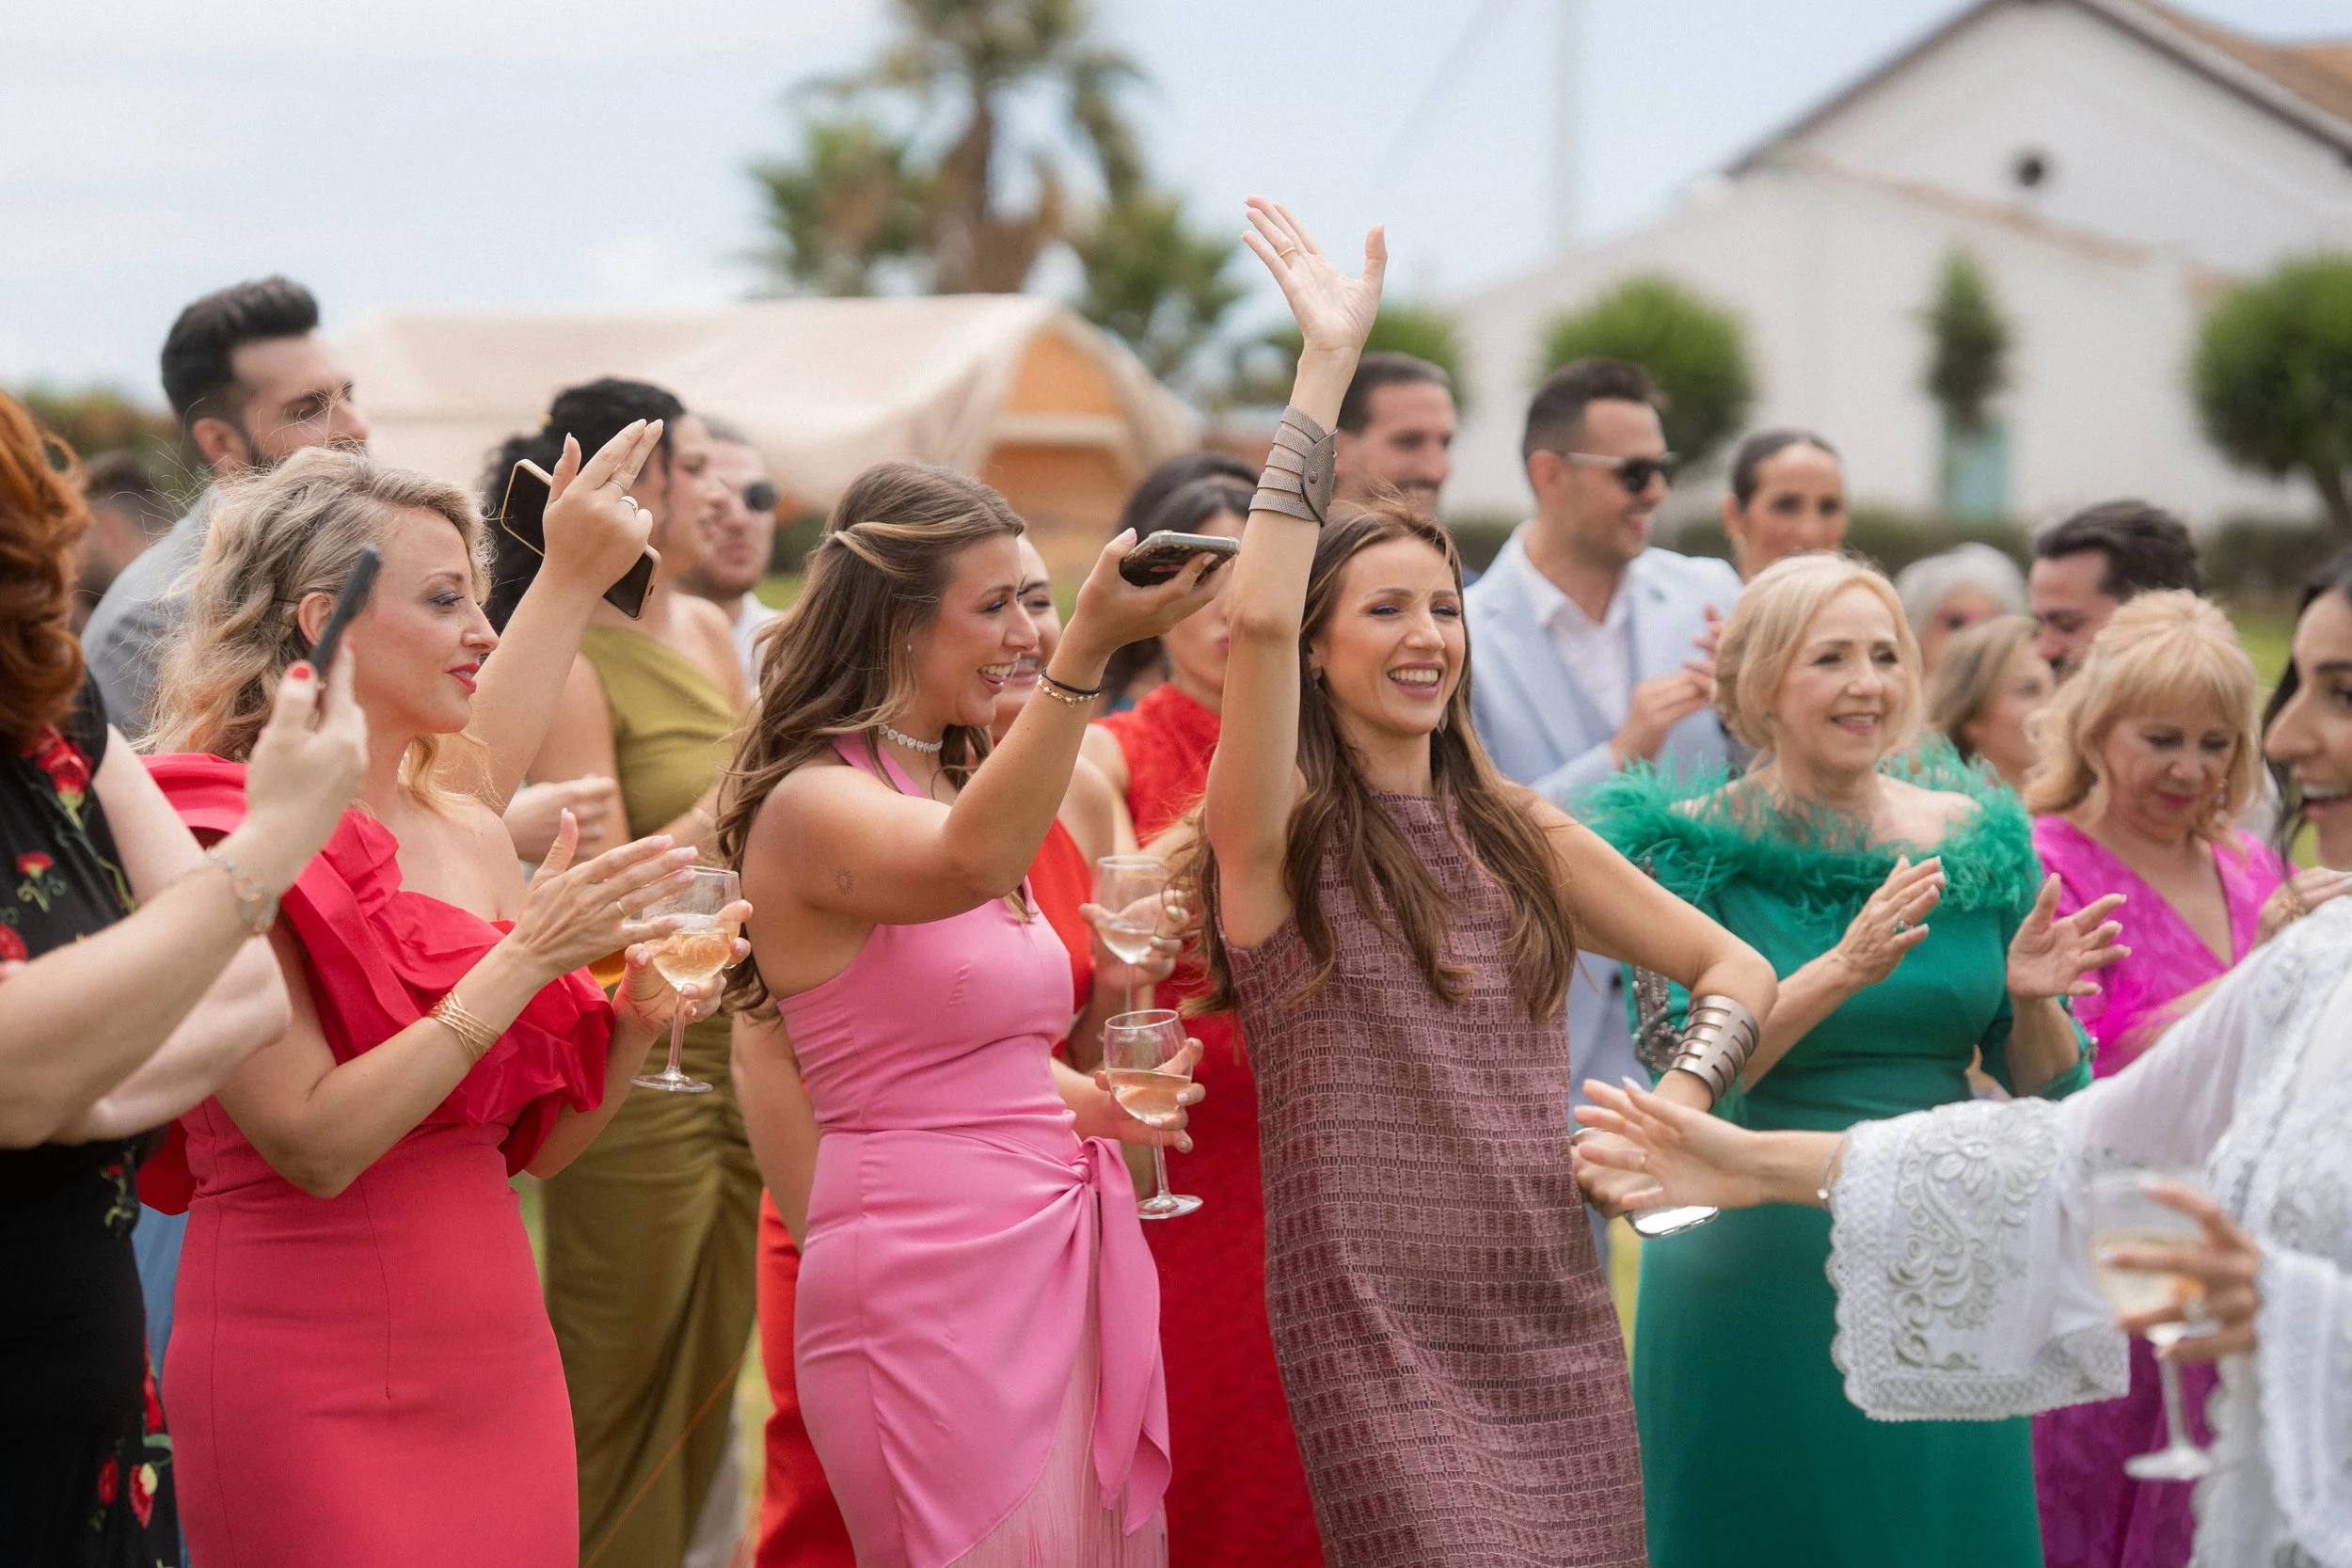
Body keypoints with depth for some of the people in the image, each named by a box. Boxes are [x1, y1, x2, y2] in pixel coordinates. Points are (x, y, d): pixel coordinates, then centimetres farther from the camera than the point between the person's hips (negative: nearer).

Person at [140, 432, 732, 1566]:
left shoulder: (468, 833, 8)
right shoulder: (227, 842, -12)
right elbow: (312, 1145, -21)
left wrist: (638, 1014, -5)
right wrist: (527, 958, -19)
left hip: (496, 1371, 7)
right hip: (314, 1396, -7)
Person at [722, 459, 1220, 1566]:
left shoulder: (950, 783, 18)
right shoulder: (810, 804, -12)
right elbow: (969, 864, -35)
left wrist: (1082, 1100, 12)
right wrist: (1087, 649, -44)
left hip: (1053, 1257, 9)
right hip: (930, 1282, -9)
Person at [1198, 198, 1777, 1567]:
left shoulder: (1520, 834, 13)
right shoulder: (1282, 831, -2)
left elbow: (1736, 966, 20)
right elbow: (1256, 614, -21)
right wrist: (1327, 362, -18)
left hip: (1557, 1326, 5)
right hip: (1378, 1337, -5)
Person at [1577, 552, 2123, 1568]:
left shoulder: (1978, 843, 4)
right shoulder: (1694, 849, -6)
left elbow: (2047, 1094, 8)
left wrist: (2032, 999, -13)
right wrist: (1845, 969, -26)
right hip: (1755, 1281, -3)